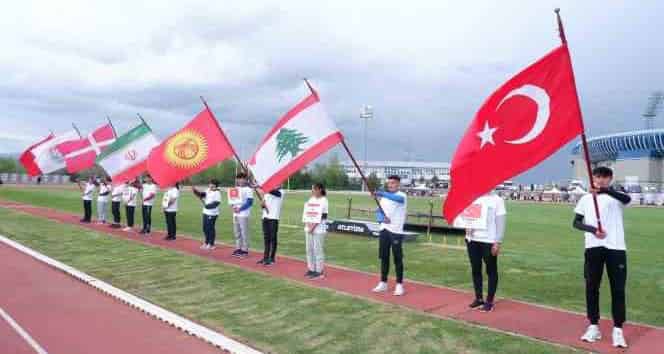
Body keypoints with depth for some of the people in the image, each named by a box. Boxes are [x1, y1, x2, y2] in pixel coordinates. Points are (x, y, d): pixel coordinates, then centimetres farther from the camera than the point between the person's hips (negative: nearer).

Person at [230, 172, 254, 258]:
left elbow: (249, 202, -14)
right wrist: (233, 206, -1)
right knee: (237, 232, 13)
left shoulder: (248, 189, -7)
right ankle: (238, 248, 21)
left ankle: (244, 250, 1)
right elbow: (232, 198, 20)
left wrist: (240, 209, -19)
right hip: (235, 214, 8)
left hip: (244, 214, -8)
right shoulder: (236, 188, 17)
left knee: (244, 233, -5)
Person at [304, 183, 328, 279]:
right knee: (309, 249, 10)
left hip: (319, 229, -7)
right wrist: (307, 223, -4)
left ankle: (319, 272, -2)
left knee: (318, 250, -7)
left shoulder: (323, 200, -7)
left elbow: (322, 216, -13)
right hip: (308, 228, 7)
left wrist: (313, 226, -17)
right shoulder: (311, 199, 13)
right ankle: (311, 269, 19)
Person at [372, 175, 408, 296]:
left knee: (398, 259, -1)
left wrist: (382, 193, -47)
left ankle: (399, 285, 7)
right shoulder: (384, 197, 14)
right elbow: (378, 213, 12)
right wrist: (382, 218, -13)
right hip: (384, 230, 6)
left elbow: (398, 198, -32)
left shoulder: (402, 196, -7)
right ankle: (383, 283, 21)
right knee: (384, 258, 11)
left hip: (396, 231, -6)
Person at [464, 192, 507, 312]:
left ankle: (490, 301, 14)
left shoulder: (497, 200, -3)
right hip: (472, 239, 5)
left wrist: (497, 242, -11)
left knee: (491, 271, 6)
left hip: (489, 241, -5)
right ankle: (479, 298, 24)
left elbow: (500, 223, -6)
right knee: (475, 270, 12)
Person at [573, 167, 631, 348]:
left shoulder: (616, 196, 4)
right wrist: (593, 230, -11)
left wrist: (606, 190, -38)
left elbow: (627, 199, -22)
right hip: (593, 248, 2)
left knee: (618, 289, 1)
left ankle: (617, 329, 9)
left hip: (616, 247, -2)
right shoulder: (585, 199, 11)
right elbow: (576, 222, 8)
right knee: (591, 287, 7)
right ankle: (593, 326, 18)